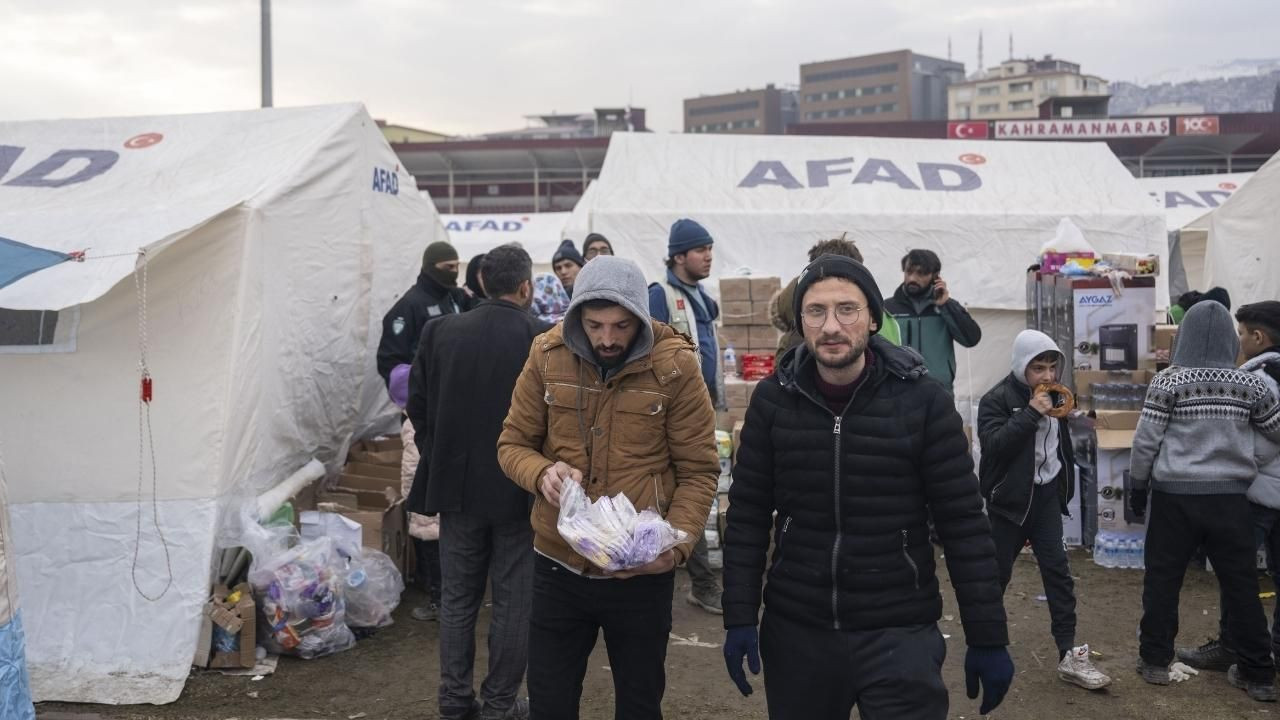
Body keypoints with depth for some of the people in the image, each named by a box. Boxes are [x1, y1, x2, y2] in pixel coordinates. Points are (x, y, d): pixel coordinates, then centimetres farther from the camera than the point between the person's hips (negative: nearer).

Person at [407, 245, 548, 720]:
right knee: (513, 601, 9)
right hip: (520, 488, -3)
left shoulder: (440, 332, -2)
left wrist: (439, 460, 14)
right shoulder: (543, 339, -14)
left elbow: (418, 405, 3)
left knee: (457, 597, 15)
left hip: (457, 484, 4)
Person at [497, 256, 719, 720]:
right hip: (558, 564, 2)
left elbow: (699, 470, -7)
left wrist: (678, 541, -22)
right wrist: (542, 473, -19)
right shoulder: (548, 356, -5)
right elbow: (512, 444, 3)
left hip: (642, 573, -1)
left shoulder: (675, 366, -12)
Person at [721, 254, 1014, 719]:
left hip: (900, 633, -2)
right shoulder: (774, 399, -2)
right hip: (795, 631, 3)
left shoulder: (922, 400, -8)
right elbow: (747, 516, 2)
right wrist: (739, 618, -3)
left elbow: (964, 524, -6)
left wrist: (988, 638, -5)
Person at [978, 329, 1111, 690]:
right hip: (1009, 498, -5)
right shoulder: (996, 400, -13)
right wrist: (1031, 412, -28)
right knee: (996, 574, 7)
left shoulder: (1052, 395, 8)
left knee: (1058, 572, -2)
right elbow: (993, 444, -28)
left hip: (1047, 496, 5)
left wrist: (1065, 488, 17)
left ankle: (1069, 654, 0)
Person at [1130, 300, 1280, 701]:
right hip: (1229, 496, 2)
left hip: (1175, 495, -2)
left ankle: (1154, 661, 15)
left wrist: (1137, 487, 6)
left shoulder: (1169, 382, -7)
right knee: (1241, 584, 9)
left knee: (1162, 578, 9)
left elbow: (1145, 442, -6)